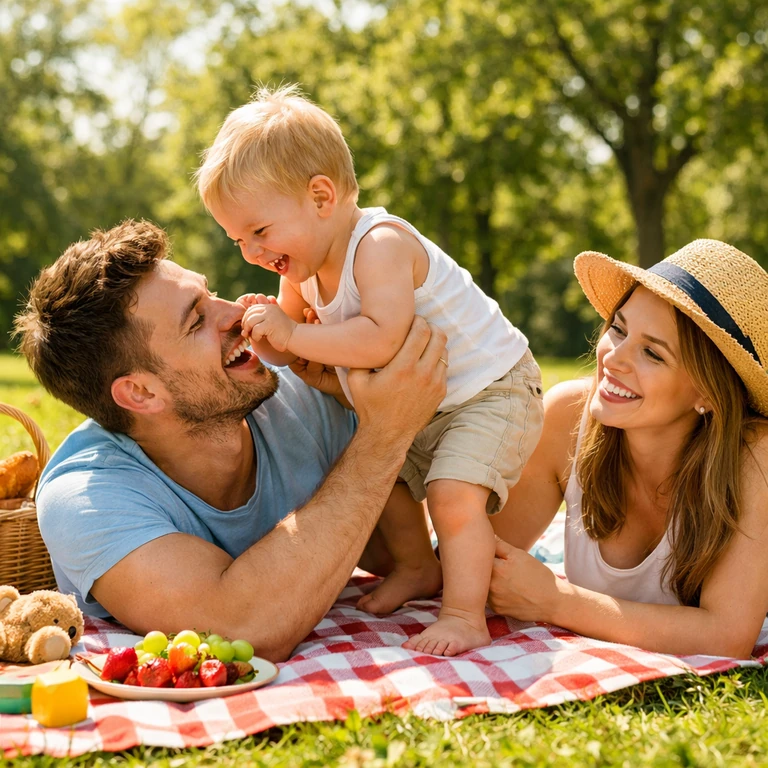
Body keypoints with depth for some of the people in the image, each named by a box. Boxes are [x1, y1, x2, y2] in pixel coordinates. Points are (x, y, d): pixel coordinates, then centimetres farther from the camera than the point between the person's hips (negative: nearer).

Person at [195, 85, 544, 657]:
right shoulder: (309, 265, 0)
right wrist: (264, 335, -16)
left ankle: (465, 616, -9)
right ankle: (419, 569, 39)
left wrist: (291, 333, -36)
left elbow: (381, 340, -42)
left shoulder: (382, 244, -29)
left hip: (491, 391, -9)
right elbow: (293, 349, 8)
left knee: (453, 493, -24)